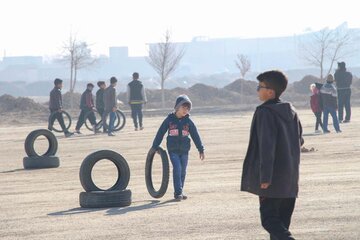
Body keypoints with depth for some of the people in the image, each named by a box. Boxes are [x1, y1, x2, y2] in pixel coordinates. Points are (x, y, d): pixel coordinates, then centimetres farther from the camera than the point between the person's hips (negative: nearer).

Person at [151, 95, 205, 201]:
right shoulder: (169, 120, -3)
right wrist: (155, 147, 4)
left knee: (183, 171, 8)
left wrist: (201, 150, 3)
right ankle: (178, 192, -14)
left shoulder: (188, 121, 2)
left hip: (184, 150, 3)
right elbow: (160, 133, 3)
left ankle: (180, 192, 21)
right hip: (173, 150, -3)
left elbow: (195, 136, 5)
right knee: (177, 169, -15)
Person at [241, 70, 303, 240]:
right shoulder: (291, 111, 9)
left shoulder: (265, 112, -14)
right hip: (290, 179, 8)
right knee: (282, 221, 13)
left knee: (269, 219, -5)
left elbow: (266, 146, -20)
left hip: (272, 180, -8)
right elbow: (299, 141, 17)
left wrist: (265, 176, -20)